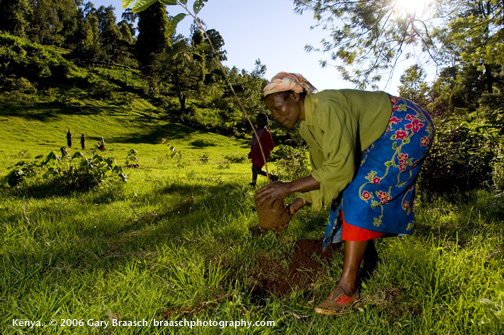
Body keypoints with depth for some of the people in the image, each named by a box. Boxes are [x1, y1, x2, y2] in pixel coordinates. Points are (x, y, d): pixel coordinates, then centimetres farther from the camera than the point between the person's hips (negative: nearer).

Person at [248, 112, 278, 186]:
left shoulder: (266, 132, -10)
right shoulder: (255, 131, 12)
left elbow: (271, 145, -12)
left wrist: (262, 151, -23)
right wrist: (251, 153, 18)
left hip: (262, 155, -8)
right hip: (255, 154, 8)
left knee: (254, 167, -22)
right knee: (258, 171, 12)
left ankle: (253, 183, -13)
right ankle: (273, 177, 30)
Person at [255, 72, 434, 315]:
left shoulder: (328, 108, -30)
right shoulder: (307, 126, -1)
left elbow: (340, 168, -35)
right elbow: (324, 173, 3)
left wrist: (289, 187, -33)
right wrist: (293, 207, -6)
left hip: (407, 128, -9)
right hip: (382, 138, 9)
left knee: (361, 195, -21)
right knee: (348, 197, 4)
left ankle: (347, 286, -19)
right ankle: (369, 266, 17)